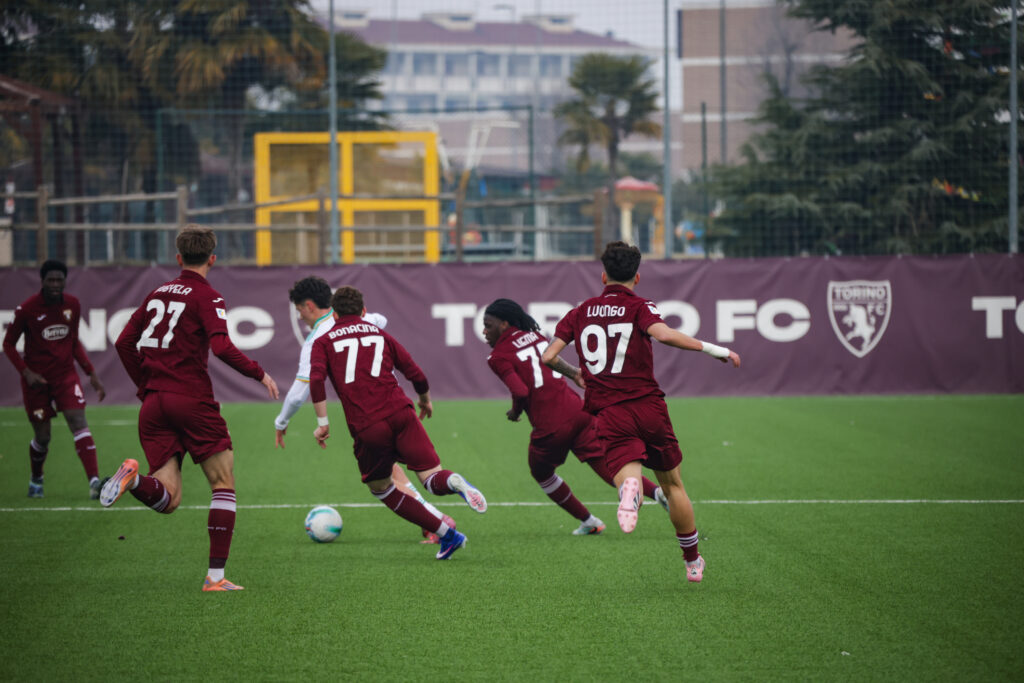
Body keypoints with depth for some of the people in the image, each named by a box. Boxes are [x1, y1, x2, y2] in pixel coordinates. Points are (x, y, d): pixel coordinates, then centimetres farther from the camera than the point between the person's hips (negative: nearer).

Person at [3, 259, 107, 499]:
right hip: (37, 378, -2)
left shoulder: (73, 305, 0)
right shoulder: (27, 309, -12)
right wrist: (26, 372, -16)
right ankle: (36, 479, 34)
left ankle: (94, 482, -27)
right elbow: (8, 344, -3)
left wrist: (92, 373, 8)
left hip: (65, 374, 2)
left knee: (79, 423, -16)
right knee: (42, 437, 5)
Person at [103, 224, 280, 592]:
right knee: (223, 485, 8)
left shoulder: (158, 293, 16)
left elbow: (124, 343, 16)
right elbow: (222, 347, -18)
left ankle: (134, 478, -29)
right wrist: (259, 374, -6)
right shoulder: (207, 297, -3)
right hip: (192, 402, -5)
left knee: (167, 500, 4)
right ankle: (216, 576, 0)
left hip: (154, 405, 5)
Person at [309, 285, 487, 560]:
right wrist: (425, 401, 35)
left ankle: (447, 534, 11)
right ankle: (453, 481, -40)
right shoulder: (381, 335, 20)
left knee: (382, 489, 19)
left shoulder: (323, 343, 14)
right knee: (431, 478, -1)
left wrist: (323, 422, -4)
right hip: (400, 413, 1)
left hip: (366, 429, -1)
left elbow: (316, 380, -6)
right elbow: (417, 375, 16)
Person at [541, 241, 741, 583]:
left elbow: (547, 357, 9)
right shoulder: (639, 307, 1)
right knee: (673, 484, 16)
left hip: (609, 414, 1)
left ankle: (630, 489, -54)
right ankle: (693, 562, 26)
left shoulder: (580, 312, 11)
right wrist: (712, 349, -14)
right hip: (649, 407, -1)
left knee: (627, 474, -14)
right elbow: (663, 334, -21)